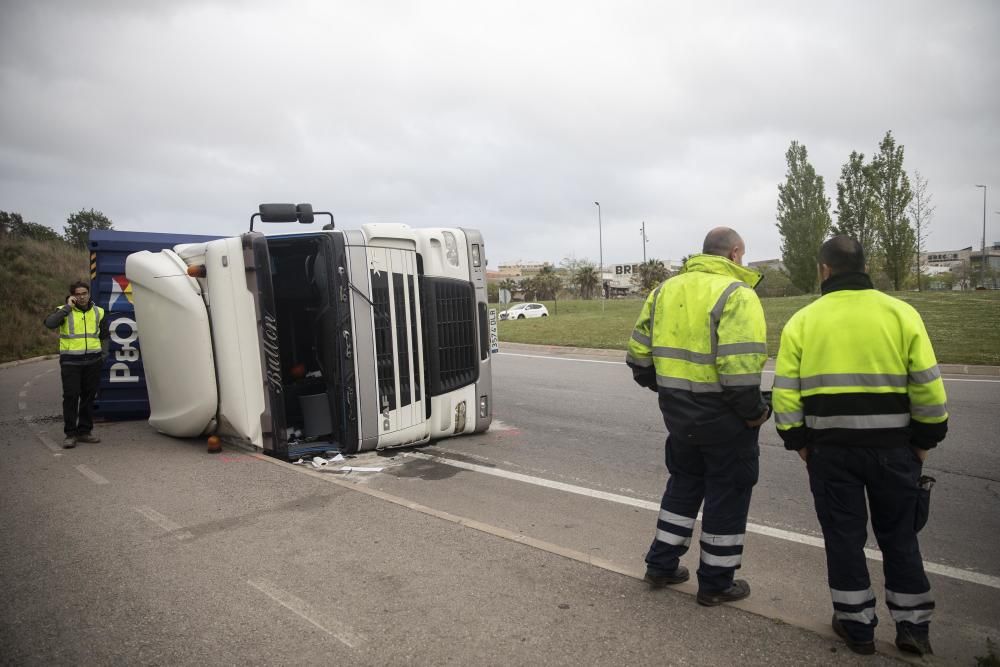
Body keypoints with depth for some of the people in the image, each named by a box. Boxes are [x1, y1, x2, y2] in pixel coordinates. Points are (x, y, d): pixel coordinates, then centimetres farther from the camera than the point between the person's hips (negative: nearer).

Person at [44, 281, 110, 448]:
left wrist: (103, 354, 9)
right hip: (70, 361, -3)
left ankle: (85, 431, 18)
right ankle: (70, 434, 0)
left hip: (92, 361, 4)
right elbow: (49, 323, -21)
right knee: (71, 397, -6)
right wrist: (68, 307, -17)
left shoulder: (98, 312, 11)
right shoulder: (64, 311, 0)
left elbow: (104, 336, 20)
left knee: (89, 396, 9)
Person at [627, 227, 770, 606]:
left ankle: (661, 565, 31)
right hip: (724, 417, -6)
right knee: (727, 494, 11)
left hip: (678, 412, 6)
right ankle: (715, 583, 24)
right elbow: (739, 368, -26)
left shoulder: (666, 289, 7)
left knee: (683, 484, 23)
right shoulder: (736, 294, -14)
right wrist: (754, 411, -12)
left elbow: (639, 353, 9)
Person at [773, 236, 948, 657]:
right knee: (899, 537, 18)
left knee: (844, 537, 12)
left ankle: (857, 627, 22)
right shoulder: (901, 313, -2)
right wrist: (924, 440, 8)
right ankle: (912, 627, 26)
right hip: (893, 446, 1)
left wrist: (799, 443, 4)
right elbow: (928, 388, -4)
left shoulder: (802, 321, -3)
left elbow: (786, 393, -6)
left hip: (830, 448, -1)